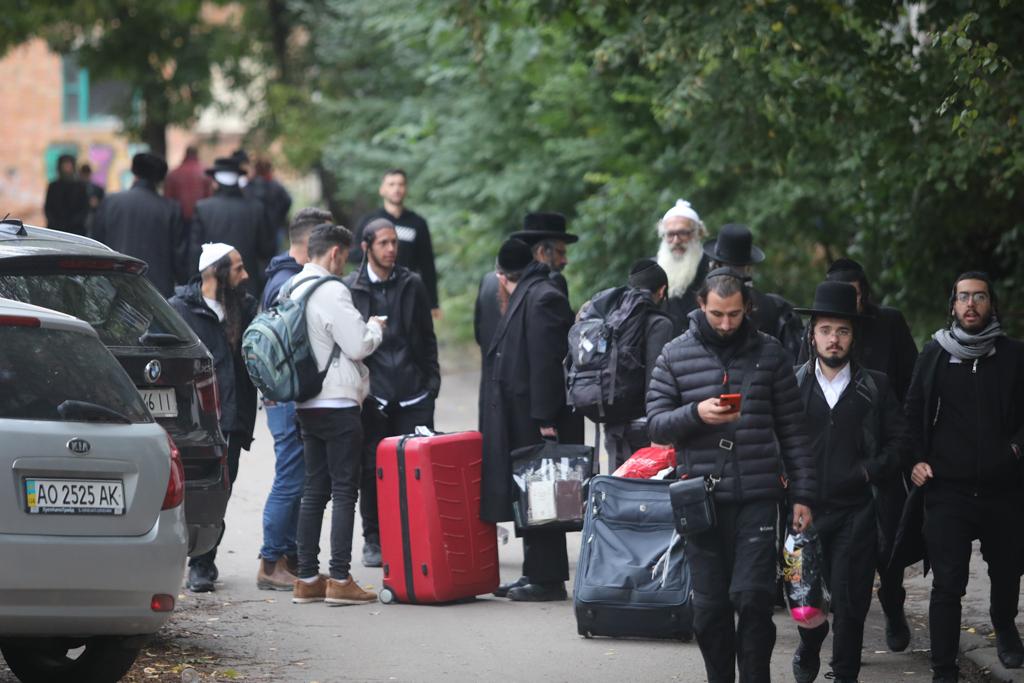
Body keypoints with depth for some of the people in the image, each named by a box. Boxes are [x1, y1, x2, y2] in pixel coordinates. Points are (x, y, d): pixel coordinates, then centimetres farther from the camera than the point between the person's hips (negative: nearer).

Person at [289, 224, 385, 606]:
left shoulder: (294, 289, 11)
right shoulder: (331, 291, -15)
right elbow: (358, 345, -17)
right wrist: (376, 327, 4)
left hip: (307, 403, 8)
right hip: (338, 403, -8)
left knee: (315, 489, 11)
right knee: (344, 491, -4)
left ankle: (307, 578, 11)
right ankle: (340, 580, -7)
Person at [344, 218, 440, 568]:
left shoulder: (412, 284, 11)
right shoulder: (351, 288, 3)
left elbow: (427, 338, 15)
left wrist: (431, 380, 7)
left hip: (413, 394, 2)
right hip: (371, 393, -2)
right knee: (372, 470, 1)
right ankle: (374, 541, 11)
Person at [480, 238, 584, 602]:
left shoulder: (543, 299, -15)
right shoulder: (528, 296, 16)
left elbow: (546, 362, -21)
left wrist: (544, 419, -23)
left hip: (539, 421, -10)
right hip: (524, 419, 10)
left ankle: (547, 579, -2)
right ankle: (537, 573, 18)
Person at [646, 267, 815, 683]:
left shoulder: (769, 354, 5)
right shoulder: (675, 356, 5)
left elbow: (793, 430, 7)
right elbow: (656, 425, 3)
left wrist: (802, 495, 2)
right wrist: (695, 413, -16)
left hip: (757, 498, -1)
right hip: (701, 499, 1)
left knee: (753, 596, -10)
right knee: (709, 605, 5)